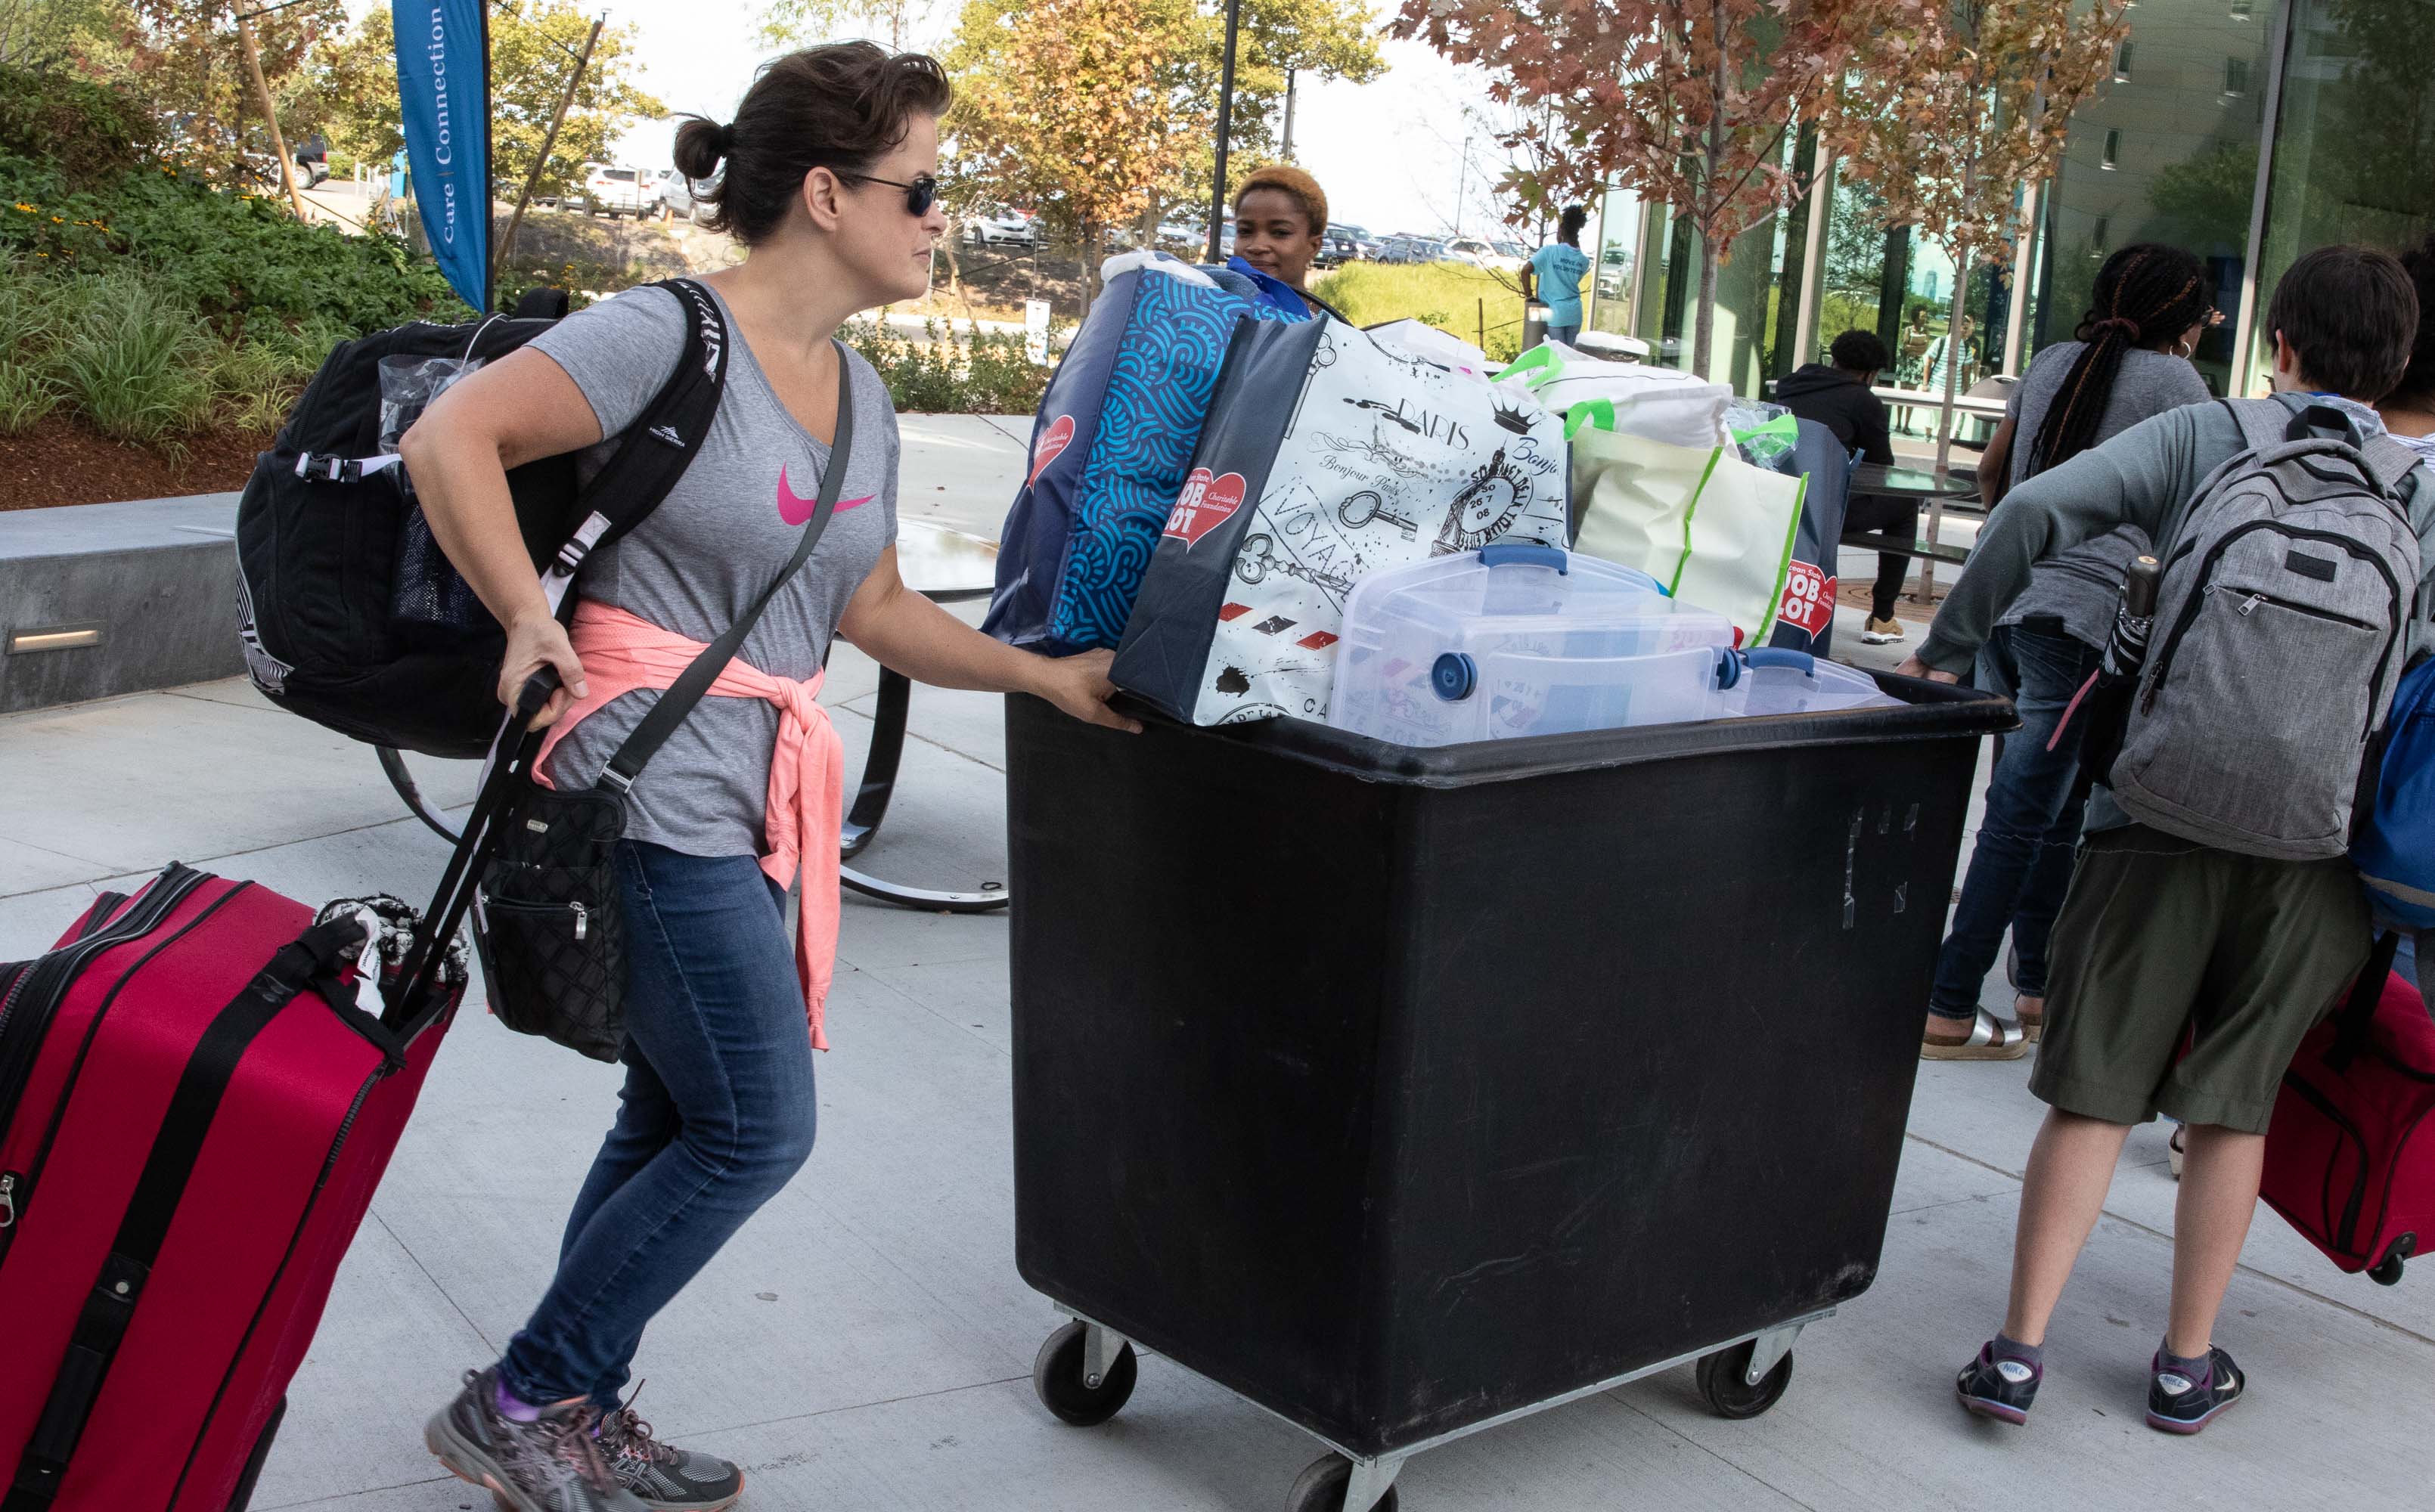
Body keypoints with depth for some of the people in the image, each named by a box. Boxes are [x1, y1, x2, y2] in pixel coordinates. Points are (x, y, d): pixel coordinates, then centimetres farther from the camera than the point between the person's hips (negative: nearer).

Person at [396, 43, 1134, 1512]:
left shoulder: (860, 394, 14)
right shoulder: (673, 333, -12)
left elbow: (873, 607, 18)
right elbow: (449, 437, -16)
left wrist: (1045, 674, 12)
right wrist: (527, 615, -21)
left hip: (751, 805, 9)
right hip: (653, 781, -9)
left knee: (672, 1120, 14)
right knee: (758, 1130, -4)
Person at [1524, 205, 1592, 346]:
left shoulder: (1549, 252, -10)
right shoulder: (1583, 261, 4)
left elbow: (1525, 270, -20)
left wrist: (1529, 295, -7)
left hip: (1555, 313, -4)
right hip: (1574, 314, 4)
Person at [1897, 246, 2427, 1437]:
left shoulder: (2201, 438, 1)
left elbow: (2037, 509, -11)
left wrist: (1948, 648, -2)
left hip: (2158, 816, -1)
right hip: (2312, 846, 2)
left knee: (2095, 1093, 6)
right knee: (2233, 1105, 13)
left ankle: (2019, 1352, 6)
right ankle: (2188, 1364, 23)